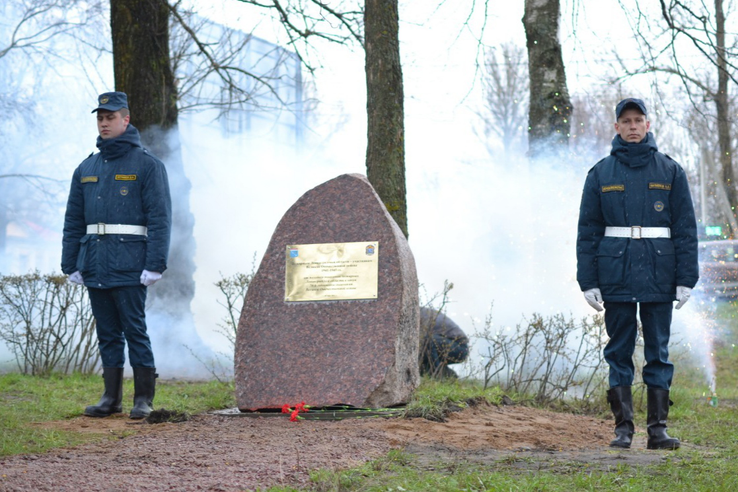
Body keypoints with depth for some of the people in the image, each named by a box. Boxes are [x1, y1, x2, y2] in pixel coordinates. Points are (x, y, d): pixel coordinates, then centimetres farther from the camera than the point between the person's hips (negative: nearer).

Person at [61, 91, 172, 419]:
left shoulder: (147, 165, -1)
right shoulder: (86, 169, 15)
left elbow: (160, 217, -7)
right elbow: (73, 220, 16)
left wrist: (154, 265, -15)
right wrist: (70, 264, 8)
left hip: (129, 265, -6)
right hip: (95, 265, 6)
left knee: (134, 329, -6)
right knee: (107, 332, 9)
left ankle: (144, 398, 1)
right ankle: (111, 398, 14)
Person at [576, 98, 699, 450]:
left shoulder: (670, 171, 6)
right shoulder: (601, 173, 6)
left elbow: (686, 227, 5)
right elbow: (587, 230, 6)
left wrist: (686, 279, -1)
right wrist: (588, 281, -2)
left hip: (659, 274, 0)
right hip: (616, 273, 0)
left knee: (658, 351, 2)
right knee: (619, 351, 3)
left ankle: (658, 428, 5)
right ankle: (623, 427, 7)